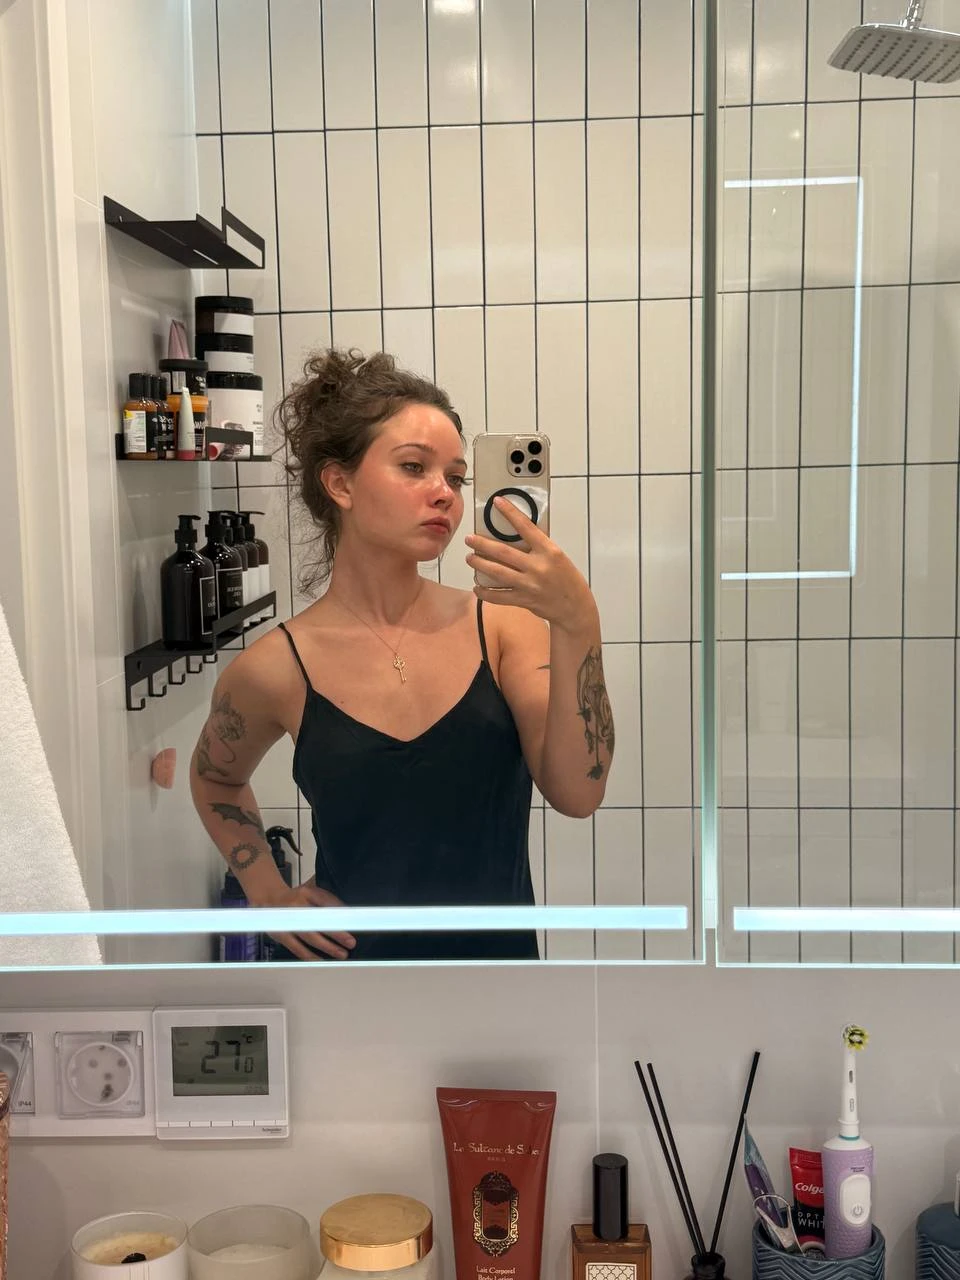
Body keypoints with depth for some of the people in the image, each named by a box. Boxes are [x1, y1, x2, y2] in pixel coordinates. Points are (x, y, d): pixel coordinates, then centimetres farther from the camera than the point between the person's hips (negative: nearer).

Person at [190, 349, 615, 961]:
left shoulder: (503, 624, -9)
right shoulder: (278, 669, -10)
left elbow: (577, 792, -20)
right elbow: (216, 779, 10)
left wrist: (576, 623, -29)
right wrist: (269, 896, -1)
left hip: (501, 947, 2)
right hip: (355, 957, -1)